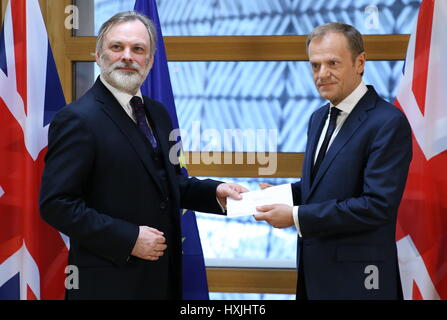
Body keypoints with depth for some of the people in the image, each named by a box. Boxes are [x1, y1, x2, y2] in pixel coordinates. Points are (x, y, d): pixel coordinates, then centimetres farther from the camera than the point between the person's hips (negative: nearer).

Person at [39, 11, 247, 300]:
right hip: (109, 282, -7)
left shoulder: (158, 113, 11)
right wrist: (128, 239, -21)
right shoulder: (78, 119, -13)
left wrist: (214, 192, 1)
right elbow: (56, 203, -18)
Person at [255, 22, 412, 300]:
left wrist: (297, 216, -21)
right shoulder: (319, 118, 11)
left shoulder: (389, 123, -16)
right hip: (315, 268, 8)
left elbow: (378, 205, -23)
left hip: (356, 276, -7)